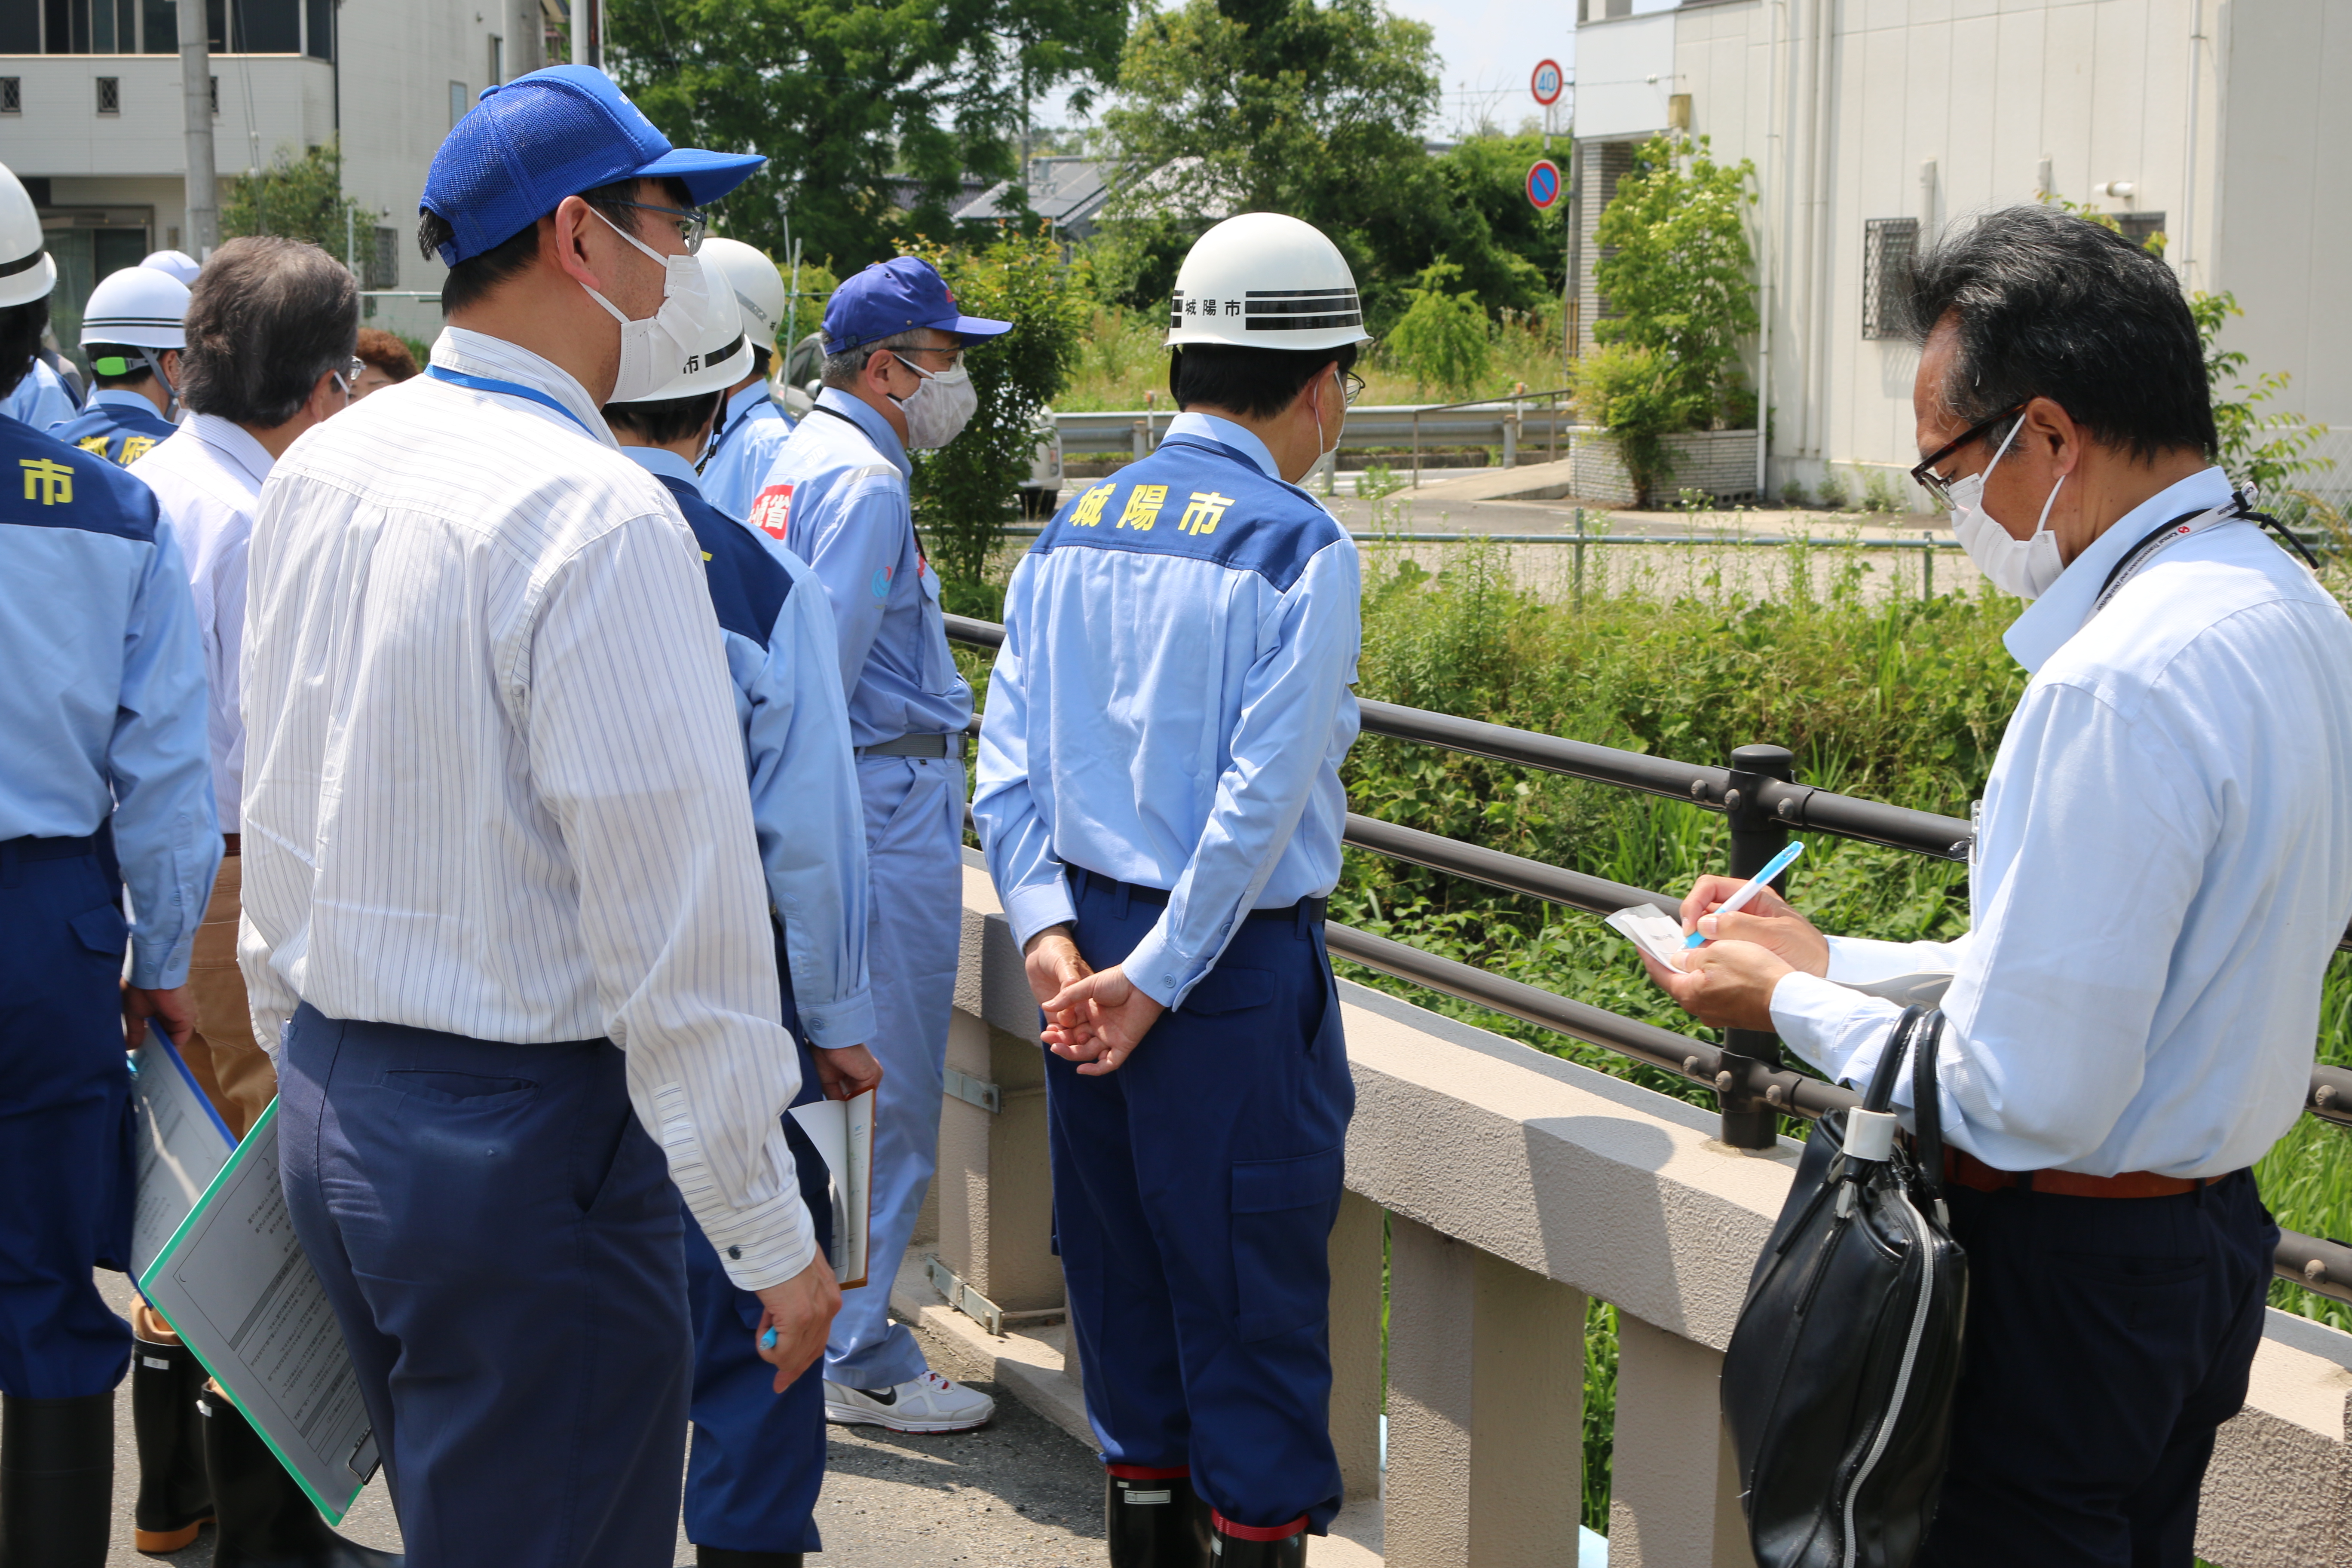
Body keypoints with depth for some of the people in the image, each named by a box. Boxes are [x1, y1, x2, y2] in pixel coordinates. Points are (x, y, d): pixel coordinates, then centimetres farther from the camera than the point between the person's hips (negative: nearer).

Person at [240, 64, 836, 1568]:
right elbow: (681, 919, -20)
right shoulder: (599, 514, -20)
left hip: (332, 1104, 9)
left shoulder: (322, 470, 6)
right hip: (526, 1139, -9)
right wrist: (772, 1233, -12)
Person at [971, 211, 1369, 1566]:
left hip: (1086, 946, 7)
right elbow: (1263, 795, -16)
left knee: (1124, 1269, 17)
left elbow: (1010, 758, 2)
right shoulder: (1301, 549, -11)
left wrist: (1048, 933, -3)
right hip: (1236, 964, -7)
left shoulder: (1075, 527, 7)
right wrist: (1160, 977, -12)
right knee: (1252, 1293, 3)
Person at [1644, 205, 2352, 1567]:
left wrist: (1794, 1005, -9)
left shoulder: (2118, 686, -26)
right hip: (2216, 1237, 10)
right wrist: (1839, 959, 12)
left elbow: (2030, 1101, -24)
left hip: (2065, 1272, -9)